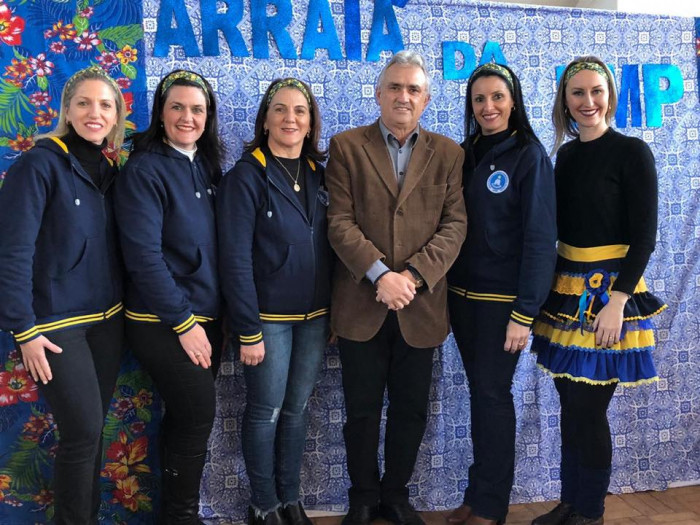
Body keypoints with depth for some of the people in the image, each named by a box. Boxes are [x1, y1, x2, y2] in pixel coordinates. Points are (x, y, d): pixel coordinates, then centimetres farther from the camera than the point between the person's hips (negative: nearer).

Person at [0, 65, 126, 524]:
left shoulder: (109, 169, 8)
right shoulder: (40, 164, -12)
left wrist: (123, 307, 9)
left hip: (107, 318, 6)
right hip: (55, 323, -6)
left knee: (92, 430, 14)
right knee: (84, 431, -3)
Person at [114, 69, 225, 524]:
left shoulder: (207, 166, 8)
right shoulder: (145, 169, -12)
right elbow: (144, 255, -18)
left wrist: (214, 315, 5)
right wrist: (183, 322, -17)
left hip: (207, 316, 6)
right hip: (163, 323, -6)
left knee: (186, 418, 14)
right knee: (199, 415, -4)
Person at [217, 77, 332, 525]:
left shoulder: (320, 174, 7)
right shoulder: (246, 176, -10)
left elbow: (330, 247, 8)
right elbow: (236, 260, -13)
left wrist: (334, 312, 5)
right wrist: (247, 331, -16)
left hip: (315, 316, 5)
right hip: (269, 317, -5)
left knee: (297, 409, 14)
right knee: (266, 411, 7)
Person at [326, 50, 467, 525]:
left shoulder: (448, 153, 7)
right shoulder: (347, 147, 2)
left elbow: (455, 224, -2)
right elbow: (340, 222, -7)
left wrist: (413, 275, -15)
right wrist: (379, 275, -18)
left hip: (420, 305, 2)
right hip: (361, 304, -1)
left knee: (411, 410, 12)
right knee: (362, 409, 9)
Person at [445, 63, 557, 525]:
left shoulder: (530, 156, -8)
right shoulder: (466, 154, 8)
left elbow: (540, 239, -13)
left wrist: (524, 313, -17)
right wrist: (447, 291, 2)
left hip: (502, 299, -5)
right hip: (463, 295, 6)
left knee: (493, 395, 3)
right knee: (479, 392, 14)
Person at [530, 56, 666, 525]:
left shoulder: (632, 153, -8)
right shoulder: (567, 155, 9)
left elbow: (644, 236, -11)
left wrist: (617, 301, -18)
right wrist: (551, 287, 11)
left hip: (608, 292, -6)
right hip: (567, 290, 6)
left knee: (588, 408, 0)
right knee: (571, 404, 13)